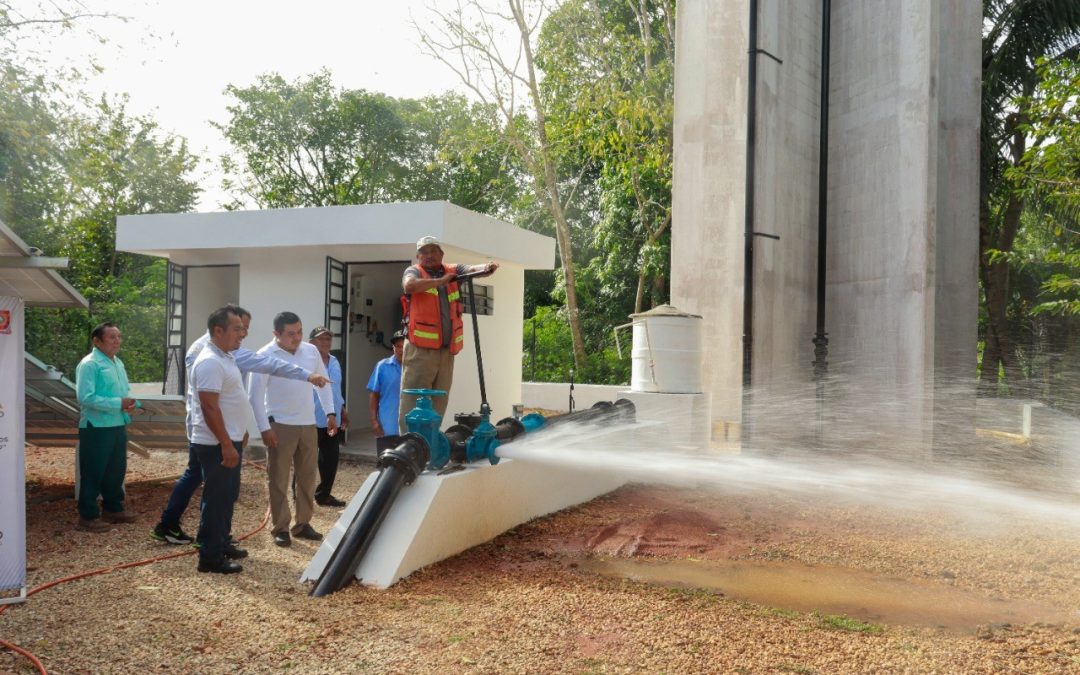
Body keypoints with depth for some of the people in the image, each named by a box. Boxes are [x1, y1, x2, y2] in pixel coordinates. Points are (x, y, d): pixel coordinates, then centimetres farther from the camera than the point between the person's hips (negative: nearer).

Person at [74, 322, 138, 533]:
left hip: (118, 426, 8)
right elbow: (85, 397, -23)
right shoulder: (89, 364, -15)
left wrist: (129, 404, -3)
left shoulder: (118, 363, 13)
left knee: (116, 470, 17)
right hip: (96, 428, -8)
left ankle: (113, 509, 31)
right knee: (93, 473, 1)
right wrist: (119, 403, -23)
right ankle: (88, 517, 10)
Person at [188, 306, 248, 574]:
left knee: (227, 494, 18)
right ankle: (210, 557, 5)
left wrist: (238, 434, 22)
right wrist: (226, 445, -25)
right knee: (216, 499, -3)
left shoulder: (226, 357, 12)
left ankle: (222, 544, 31)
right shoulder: (210, 362, -20)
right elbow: (209, 407, -24)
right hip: (217, 445, -10)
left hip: (229, 440, 10)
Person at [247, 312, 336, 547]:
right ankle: (280, 528, 12)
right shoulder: (265, 356, -11)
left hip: (308, 424, 5)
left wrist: (330, 413, 8)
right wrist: (264, 428, -15)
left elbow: (323, 382, 14)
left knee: (307, 476, 12)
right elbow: (255, 396, -11)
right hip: (280, 425, -5)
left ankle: (303, 523, 25)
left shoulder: (311, 351, 3)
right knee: (278, 479, 2)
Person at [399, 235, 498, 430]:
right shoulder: (414, 271, 4)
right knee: (413, 402, -6)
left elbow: (474, 269, 1)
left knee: (439, 404, 12)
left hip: (447, 350, 5)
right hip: (420, 349, -5)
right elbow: (409, 285, -18)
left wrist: (487, 267, -21)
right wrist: (441, 281, -22)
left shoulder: (453, 271, 15)